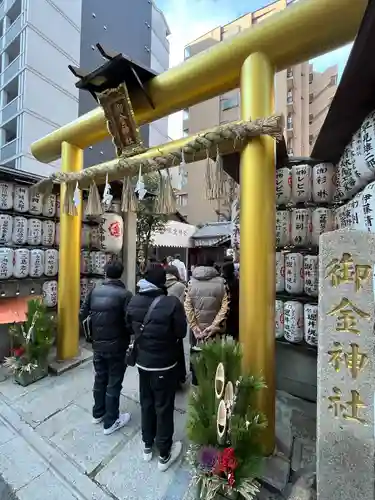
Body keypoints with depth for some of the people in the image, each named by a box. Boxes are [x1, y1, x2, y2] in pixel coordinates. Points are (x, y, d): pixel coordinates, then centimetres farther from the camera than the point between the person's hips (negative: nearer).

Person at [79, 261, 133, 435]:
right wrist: (129, 336, -1)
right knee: (114, 383, 12)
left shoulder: (94, 291, -5)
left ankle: (98, 413, 44)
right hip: (116, 346, -5)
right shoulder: (125, 294, -20)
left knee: (100, 378, 24)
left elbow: (82, 315, 1)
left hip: (97, 344, 5)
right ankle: (111, 422, 29)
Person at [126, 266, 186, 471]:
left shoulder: (134, 301, -10)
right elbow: (181, 333, -17)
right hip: (164, 364, -5)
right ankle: (164, 454, 35)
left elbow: (130, 327, 4)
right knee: (164, 407, 15)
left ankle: (147, 446, 44)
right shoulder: (172, 303, -27)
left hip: (142, 361, 5)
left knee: (146, 403, 24)